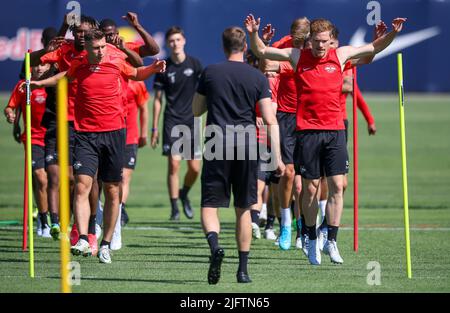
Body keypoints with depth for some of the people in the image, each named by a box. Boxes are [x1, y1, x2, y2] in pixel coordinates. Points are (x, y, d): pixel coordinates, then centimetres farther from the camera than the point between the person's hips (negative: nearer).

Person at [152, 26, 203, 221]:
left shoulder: (194, 64, 2)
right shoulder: (164, 68, 1)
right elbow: (158, 99, 6)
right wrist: (154, 128, 4)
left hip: (191, 120, 1)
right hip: (172, 121, -1)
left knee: (194, 168, 1)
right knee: (174, 163, -10)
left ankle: (184, 194, 30)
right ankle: (174, 207, -2)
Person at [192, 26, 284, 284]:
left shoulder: (210, 73, 3)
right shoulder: (258, 78, 2)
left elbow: (196, 110, 12)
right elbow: (270, 120, -3)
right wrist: (277, 157, -2)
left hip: (217, 146, -1)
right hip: (247, 146, 1)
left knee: (210, 206, 2)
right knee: (243, 209, 12)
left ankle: (215, 245, -28)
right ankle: (243, 269, 13)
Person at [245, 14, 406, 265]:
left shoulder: (341, 55, 7)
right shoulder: (297, 56, 4)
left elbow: (374, 48, 18)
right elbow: (261, 51, 10)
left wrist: (393, 34, 4)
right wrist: (254, 34, -7)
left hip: (335, 131, 1)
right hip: (308, 131, -1)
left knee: (337, 185, -6)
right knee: (310, 188, 3)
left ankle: (331, 241, 0)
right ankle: (312, 241, 16)